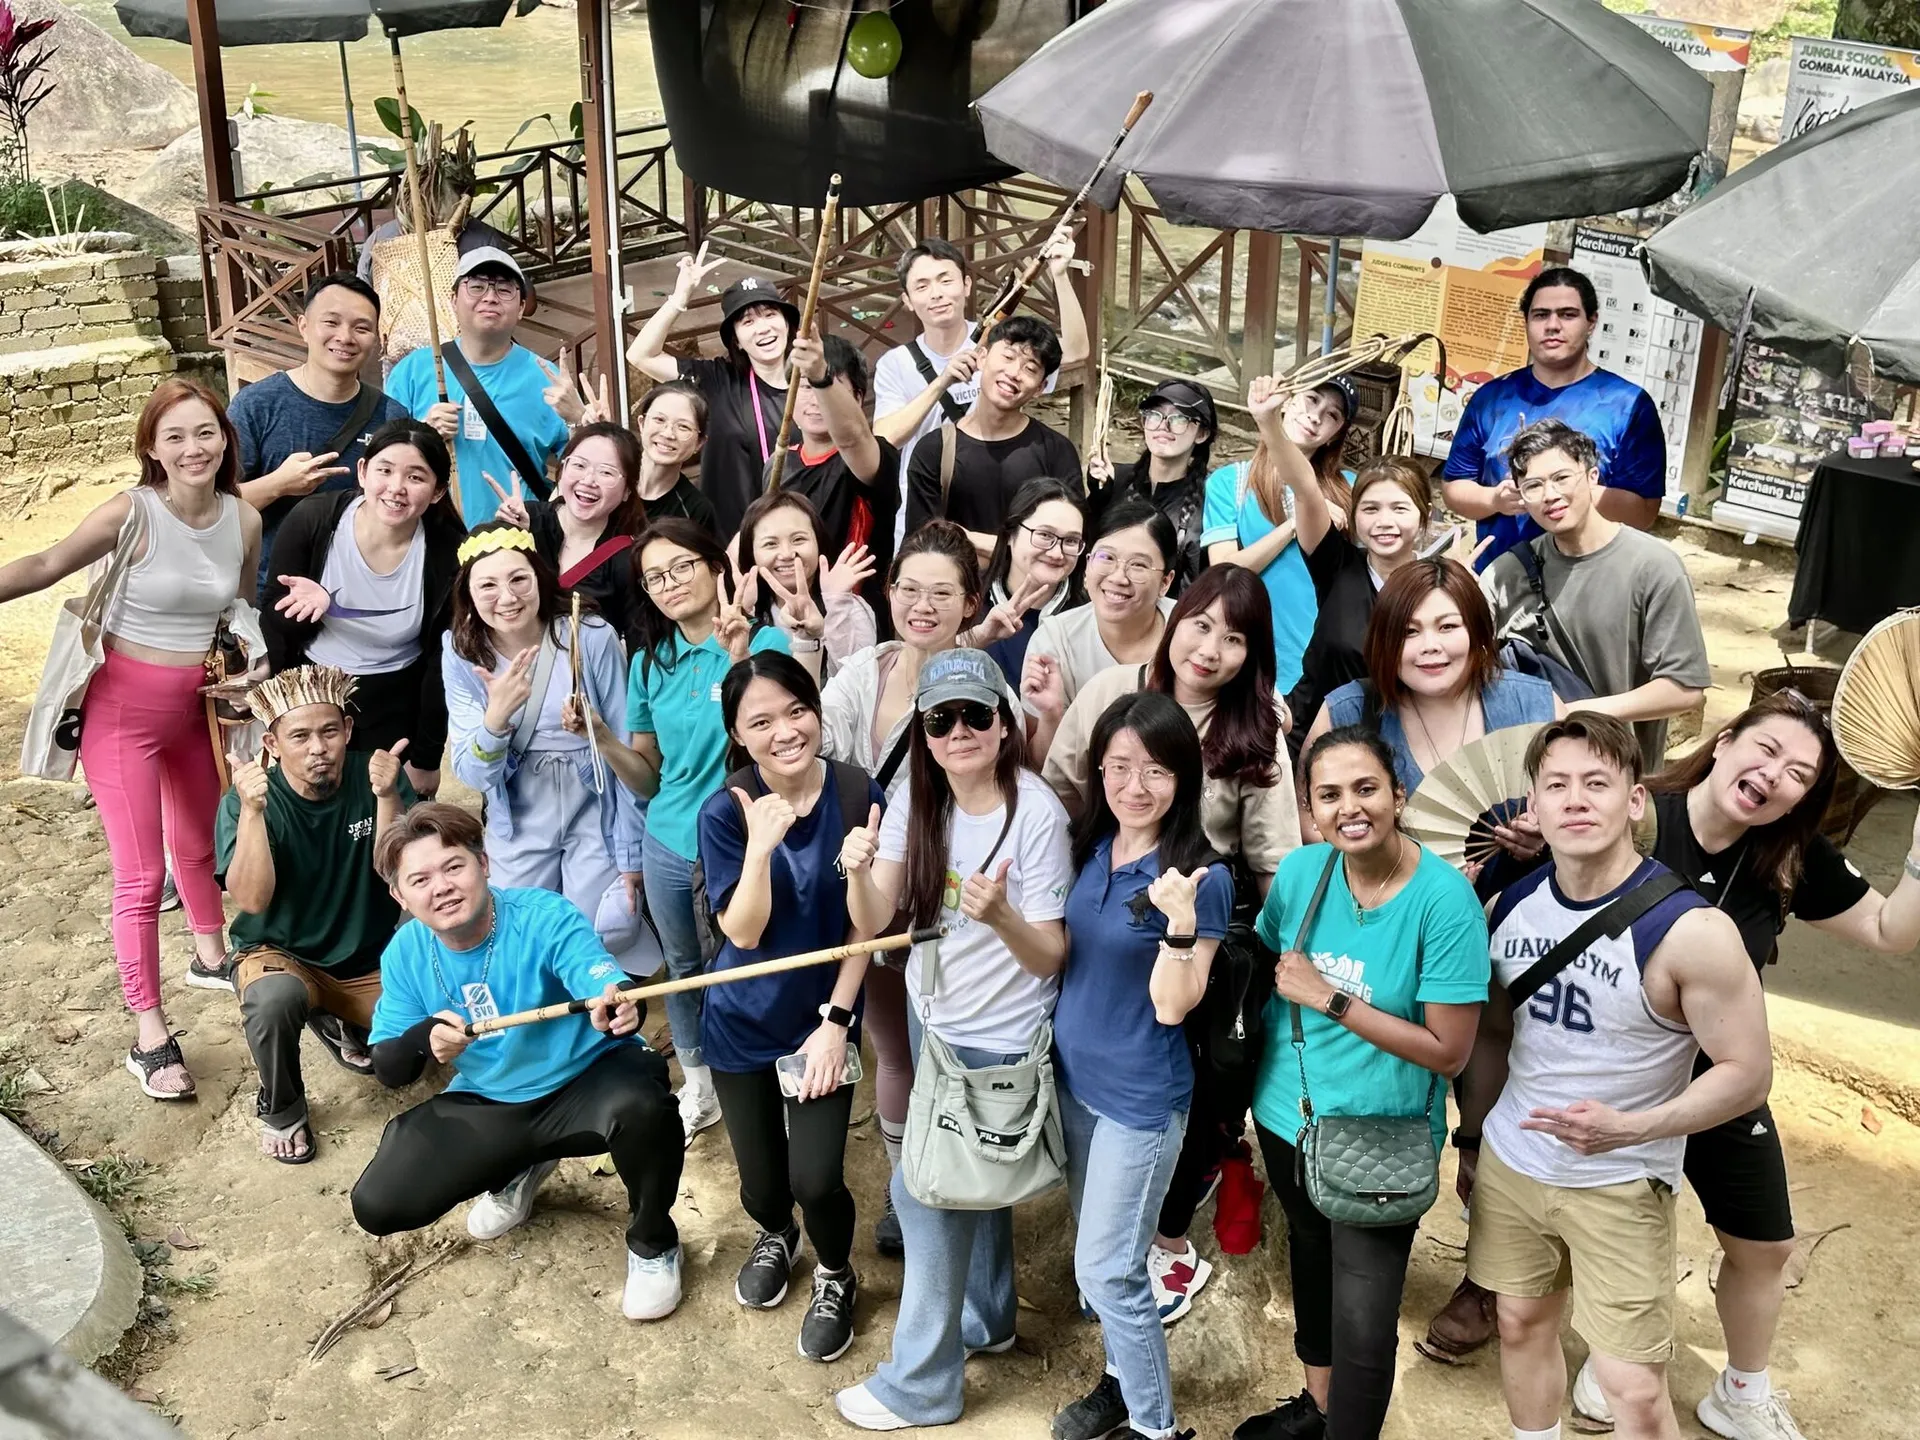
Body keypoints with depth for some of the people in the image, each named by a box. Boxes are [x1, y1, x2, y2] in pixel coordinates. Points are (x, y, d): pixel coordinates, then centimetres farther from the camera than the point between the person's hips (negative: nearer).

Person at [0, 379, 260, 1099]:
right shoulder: (131, 513, -19)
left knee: (198, 842, 25)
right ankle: (150, 1037, 8)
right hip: (124, 708, -5)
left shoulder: (244, 519, -5)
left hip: (195, 706, 5)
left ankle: (211, 956, 51)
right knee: (140, 876, -2)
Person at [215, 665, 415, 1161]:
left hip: (371, 960, 3)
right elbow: (251, 900, -28)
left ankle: (335, 1023, 20)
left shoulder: (376, 778, -11)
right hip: (281, 955, -3)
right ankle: (281, 1111, -5)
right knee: (274, 998, -37)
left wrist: (387, 798, -37)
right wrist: (252, 809, -41)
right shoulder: (249, 798, -16)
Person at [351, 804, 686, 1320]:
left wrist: (617, 1009, -64)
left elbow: (608, 987, -39)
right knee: (377, 1205, -6)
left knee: (639, 1105, -39)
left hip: (588, 1082, -5)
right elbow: (388, 1069, -7)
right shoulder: (405, 954, -9)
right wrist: (425, 1038, -31)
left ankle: (652, 1243, -7)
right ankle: (518, 1170, 23)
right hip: (486, 1104, 5)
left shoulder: (544, 917, -24)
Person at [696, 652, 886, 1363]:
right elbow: (743, 933, -19)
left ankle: (836, 1277, 26)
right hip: (743, 1023, 1)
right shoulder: (725, 812, -15)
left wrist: (835, 1020, -11)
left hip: (822, 1018, -1)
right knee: (762, 1180, 12)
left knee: (816, 1180, -8)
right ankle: (774, 1235, 50)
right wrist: (760, 847, -33)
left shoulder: (858, 796, -15)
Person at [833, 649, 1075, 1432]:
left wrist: (1000, 916, -41)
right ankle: (984, 1317, 45)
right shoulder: (917, 799, -6)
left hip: (996, 1039, -6)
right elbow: (873, 917, -9)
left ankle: (921, 1383, 16)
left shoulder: (1036, 812, -24)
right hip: (933, 1017, 6)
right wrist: (858, 870, -30)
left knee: (924, 1188, -1)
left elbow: (1049, 958, -21)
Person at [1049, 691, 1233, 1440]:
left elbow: (1172, 1007, -22)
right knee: (1095, 1256, 21)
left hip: (1141, 1097, -6)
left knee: (1108, 1272, 2)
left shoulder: (1200, 876, -20)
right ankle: (1124, 1379, 41)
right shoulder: (1089, 847, -2)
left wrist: (1181, 923, -38)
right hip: (1074, 1077, 7)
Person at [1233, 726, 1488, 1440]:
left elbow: (1448, 1051, -21)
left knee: (1362, 1327, 0)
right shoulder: (1300, 871, -10)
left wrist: (1330, 999, -24)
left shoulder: (1445, 899, -23)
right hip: (1286, 1116, 5)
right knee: (1310, 1261, 27)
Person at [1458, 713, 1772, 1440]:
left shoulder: (1690, 930, -21)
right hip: (1509, 1162, 5)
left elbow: (1748, 1073, -16)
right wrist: (1471, 1140, 14)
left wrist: (1627, 1128, -28)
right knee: (1522, 1325, 19)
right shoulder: (1514, 904, -4)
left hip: (1621, 1186, -5)